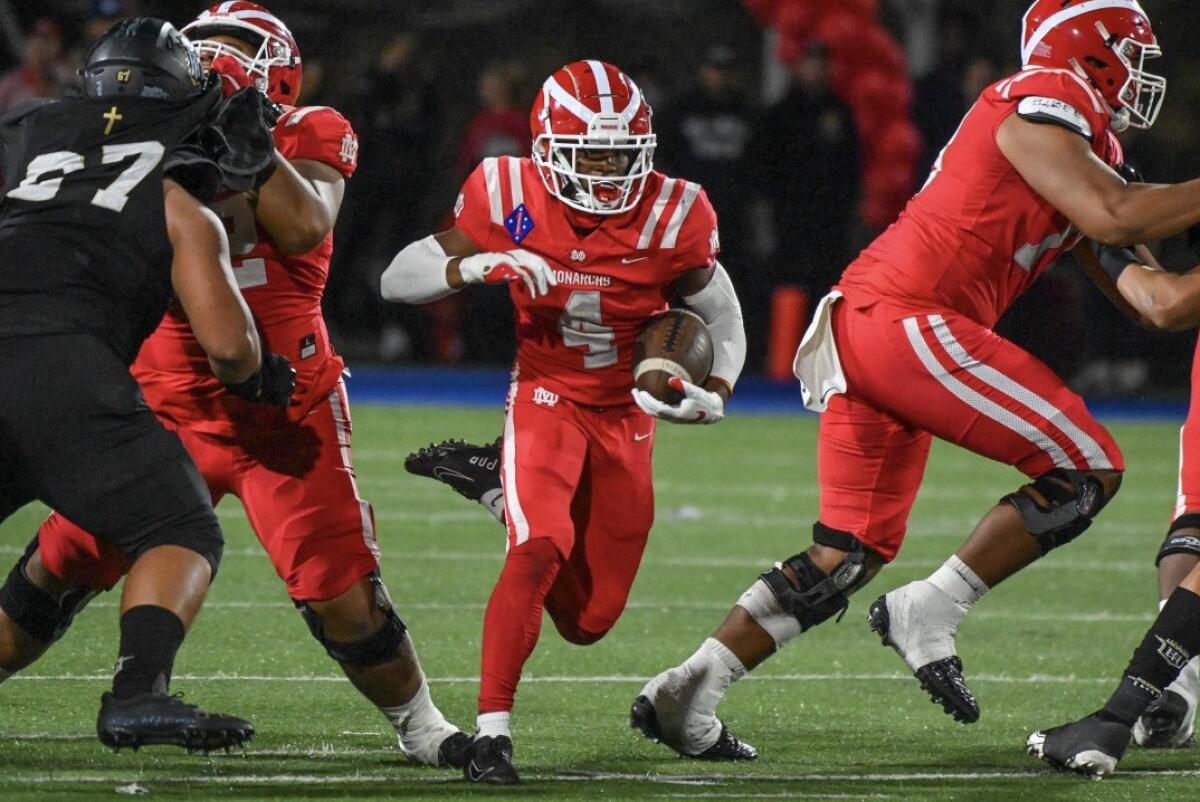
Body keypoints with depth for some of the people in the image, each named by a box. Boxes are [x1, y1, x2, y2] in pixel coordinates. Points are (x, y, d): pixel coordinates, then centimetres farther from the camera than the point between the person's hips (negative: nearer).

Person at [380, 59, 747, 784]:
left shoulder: (672, 215, -13)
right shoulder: (509, 197, -15)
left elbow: (721, 315, 4)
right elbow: (397, 280, -11)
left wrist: (716, 391, -14)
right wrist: (473, 267, -30)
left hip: (626, 417, 3)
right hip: (546, 399, -3)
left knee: (589, 620, 7)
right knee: (539, 550, -29)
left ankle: (497, 487, 35)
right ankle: (492, 730, -23)